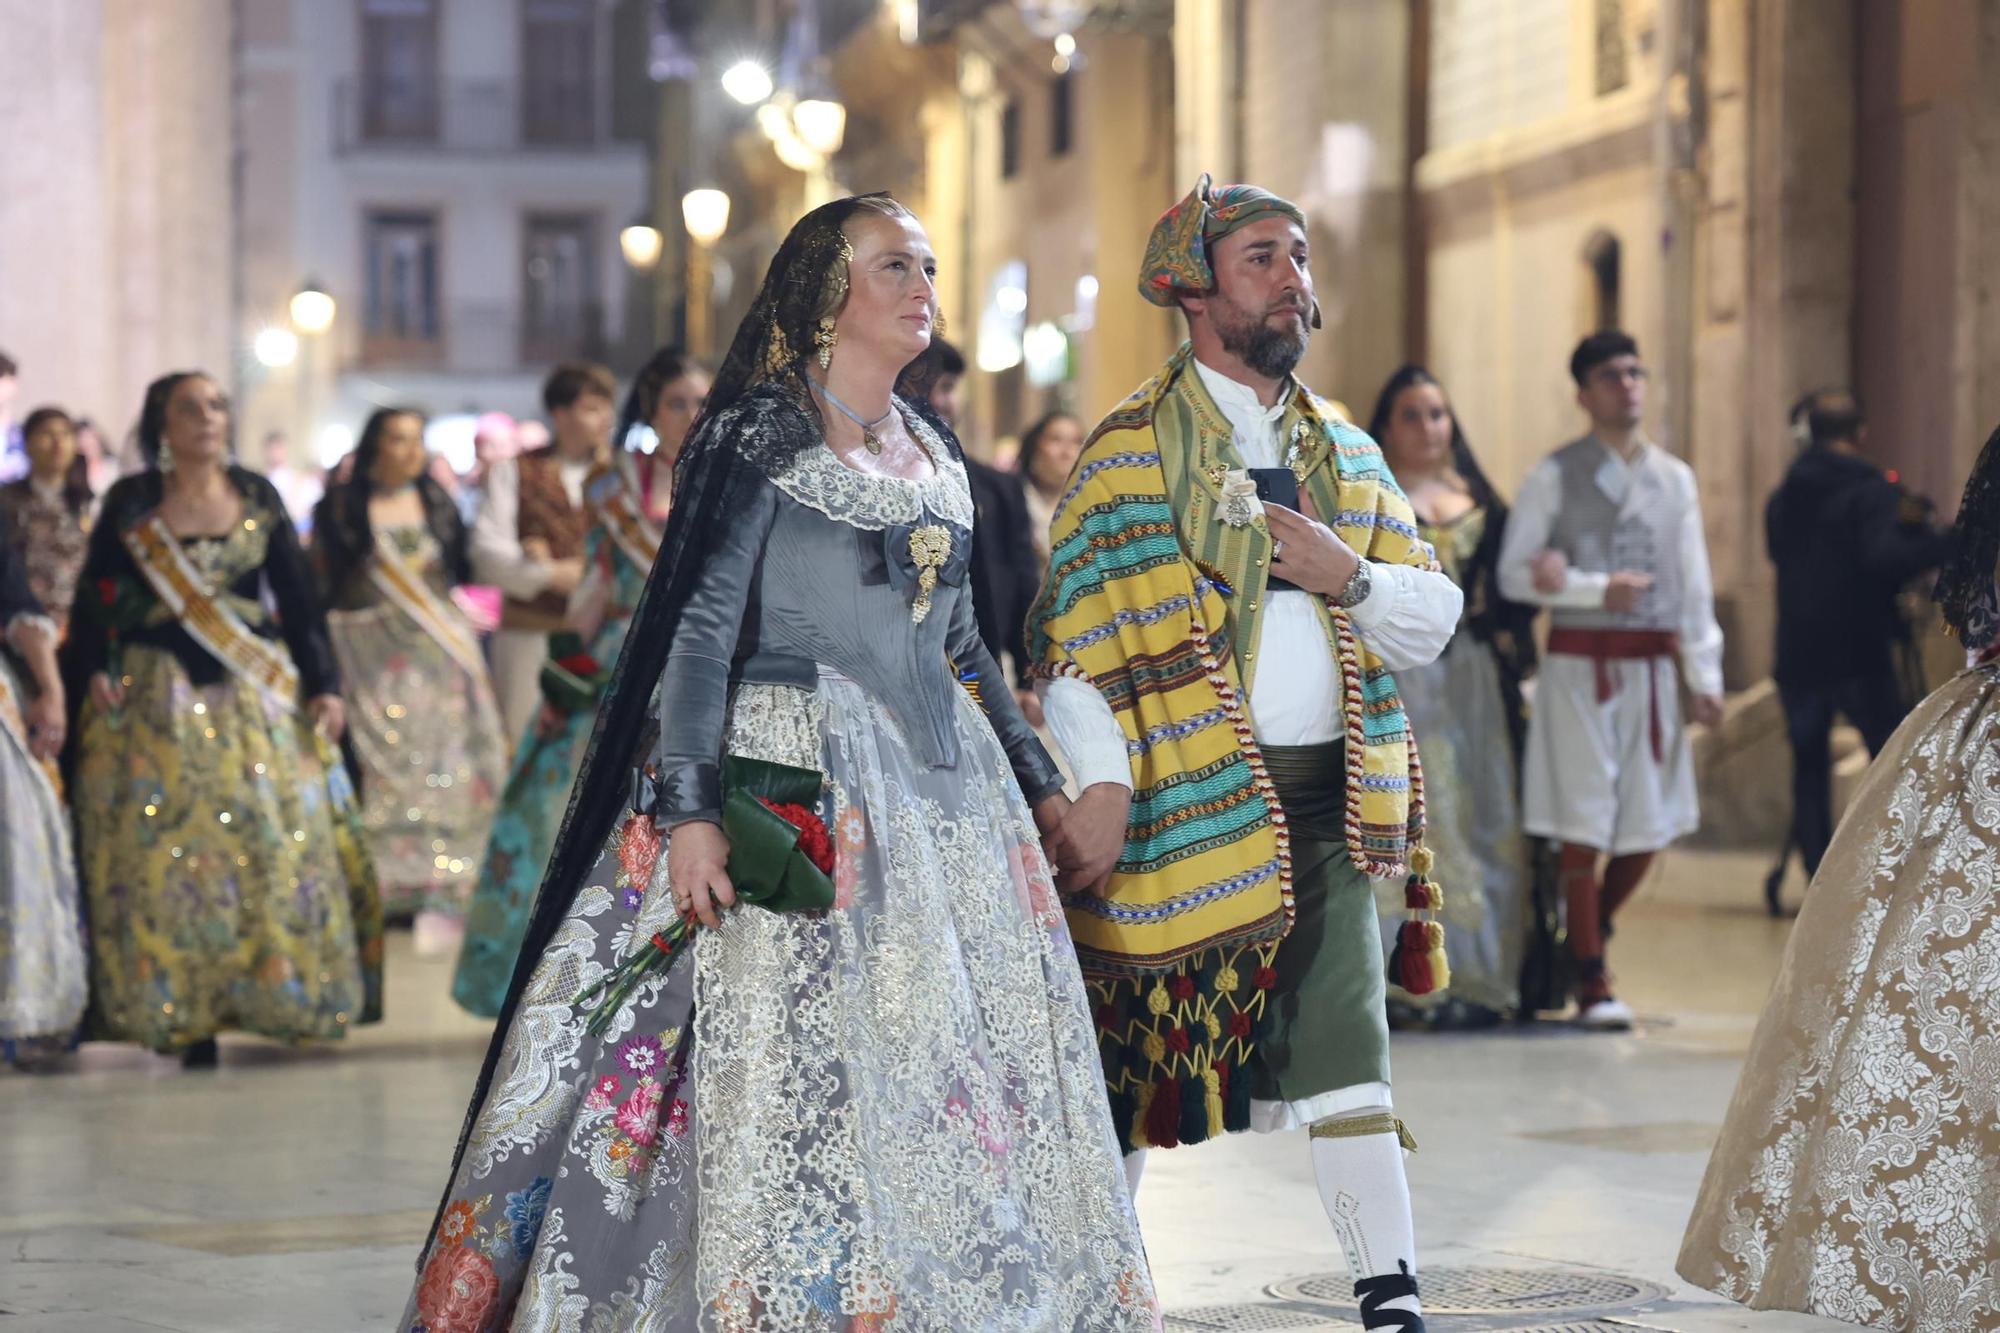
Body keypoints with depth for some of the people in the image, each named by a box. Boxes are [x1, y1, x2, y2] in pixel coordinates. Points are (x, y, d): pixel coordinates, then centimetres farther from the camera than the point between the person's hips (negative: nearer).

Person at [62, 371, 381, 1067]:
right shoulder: (131, 504, 3)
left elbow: (297, 596, 6)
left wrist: (323, 684, -1)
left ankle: (283, 994, 3)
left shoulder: (257, 498, 8)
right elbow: (94, 598, 1)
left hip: (259, 696, 1)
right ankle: (185, 1016, -2)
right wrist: (92, 671, -15)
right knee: (165, 849, -5)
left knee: (276, 840, -5)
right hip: (157, 698, -1)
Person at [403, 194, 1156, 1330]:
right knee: (801, 1068, -12)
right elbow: (700, 626, -12)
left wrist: (1040, 784, 22)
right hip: (797, 787, -7)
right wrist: (688, 807, -22)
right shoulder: (763, 433, -5)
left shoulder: (933, 451, 15)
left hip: (942, 790, 7)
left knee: (956, 1075, 5)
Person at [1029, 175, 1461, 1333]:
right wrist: (1098, 783, -19)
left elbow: (1434, 620, 11)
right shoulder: (1130, 451, -2)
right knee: (1133, 1058, 4)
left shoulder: (1346, 452, 15)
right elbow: (1077, 637, -9)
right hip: (1184, 796, -4)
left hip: (1325, 801, 4)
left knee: (1344, 1039, -4)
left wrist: (1353, 576, -8)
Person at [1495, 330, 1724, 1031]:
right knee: (1583, 823, -5)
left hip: (1653, 665, 4)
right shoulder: (1554, 476, -1)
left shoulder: (1674, 478, 11)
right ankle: (1591, 980, 2)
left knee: (1650, 822, 6)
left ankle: (1589, 937, 30)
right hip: (1580, 664, -4)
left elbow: (1694, 584, 10)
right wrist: (1598, 590, -14)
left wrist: (1705, 676, 3)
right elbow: (1514, 573, -4)